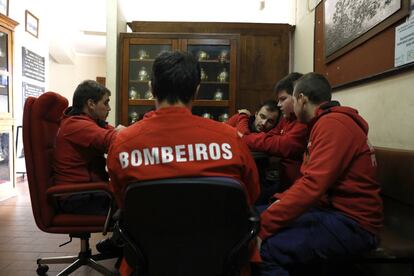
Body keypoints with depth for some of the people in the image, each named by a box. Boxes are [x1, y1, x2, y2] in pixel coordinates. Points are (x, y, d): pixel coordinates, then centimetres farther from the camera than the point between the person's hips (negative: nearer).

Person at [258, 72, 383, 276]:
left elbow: (313, 185, -28)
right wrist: (281, 200, 1)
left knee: (266, 248, -27)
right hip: (331, 208, 10)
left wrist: (262, 226, -25)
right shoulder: (327, 122, 16)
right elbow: (310, 178, 16)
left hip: (352, 222, -10)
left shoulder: (333, 123, -18)